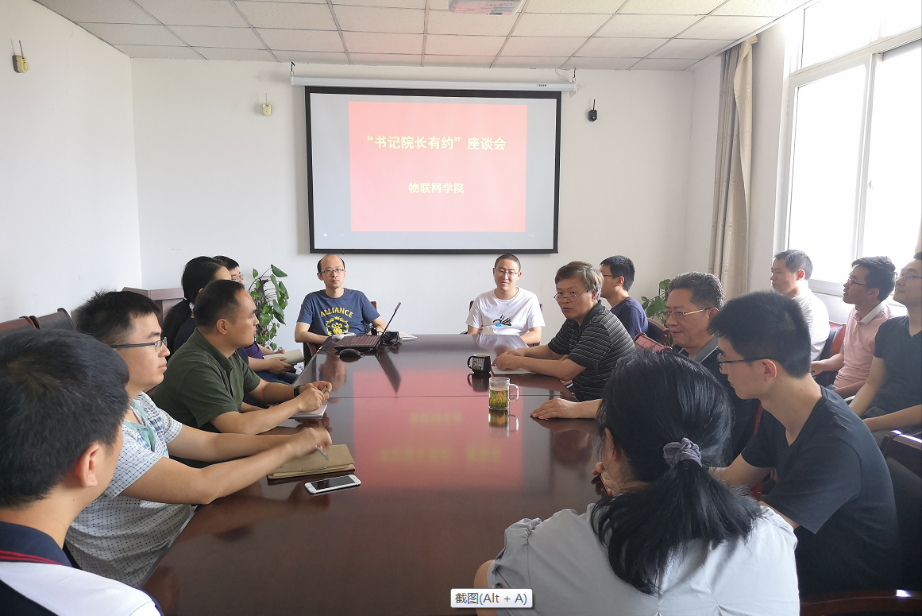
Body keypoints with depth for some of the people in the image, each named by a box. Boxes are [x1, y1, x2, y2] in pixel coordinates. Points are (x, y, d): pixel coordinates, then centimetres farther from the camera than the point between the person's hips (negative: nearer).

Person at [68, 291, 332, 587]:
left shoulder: (137, 402, 2)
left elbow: (210, 443, 6)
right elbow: (201, 487, -30)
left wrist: (289, 438, -7)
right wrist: (288, 448, -21)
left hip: (181, 531, 8)